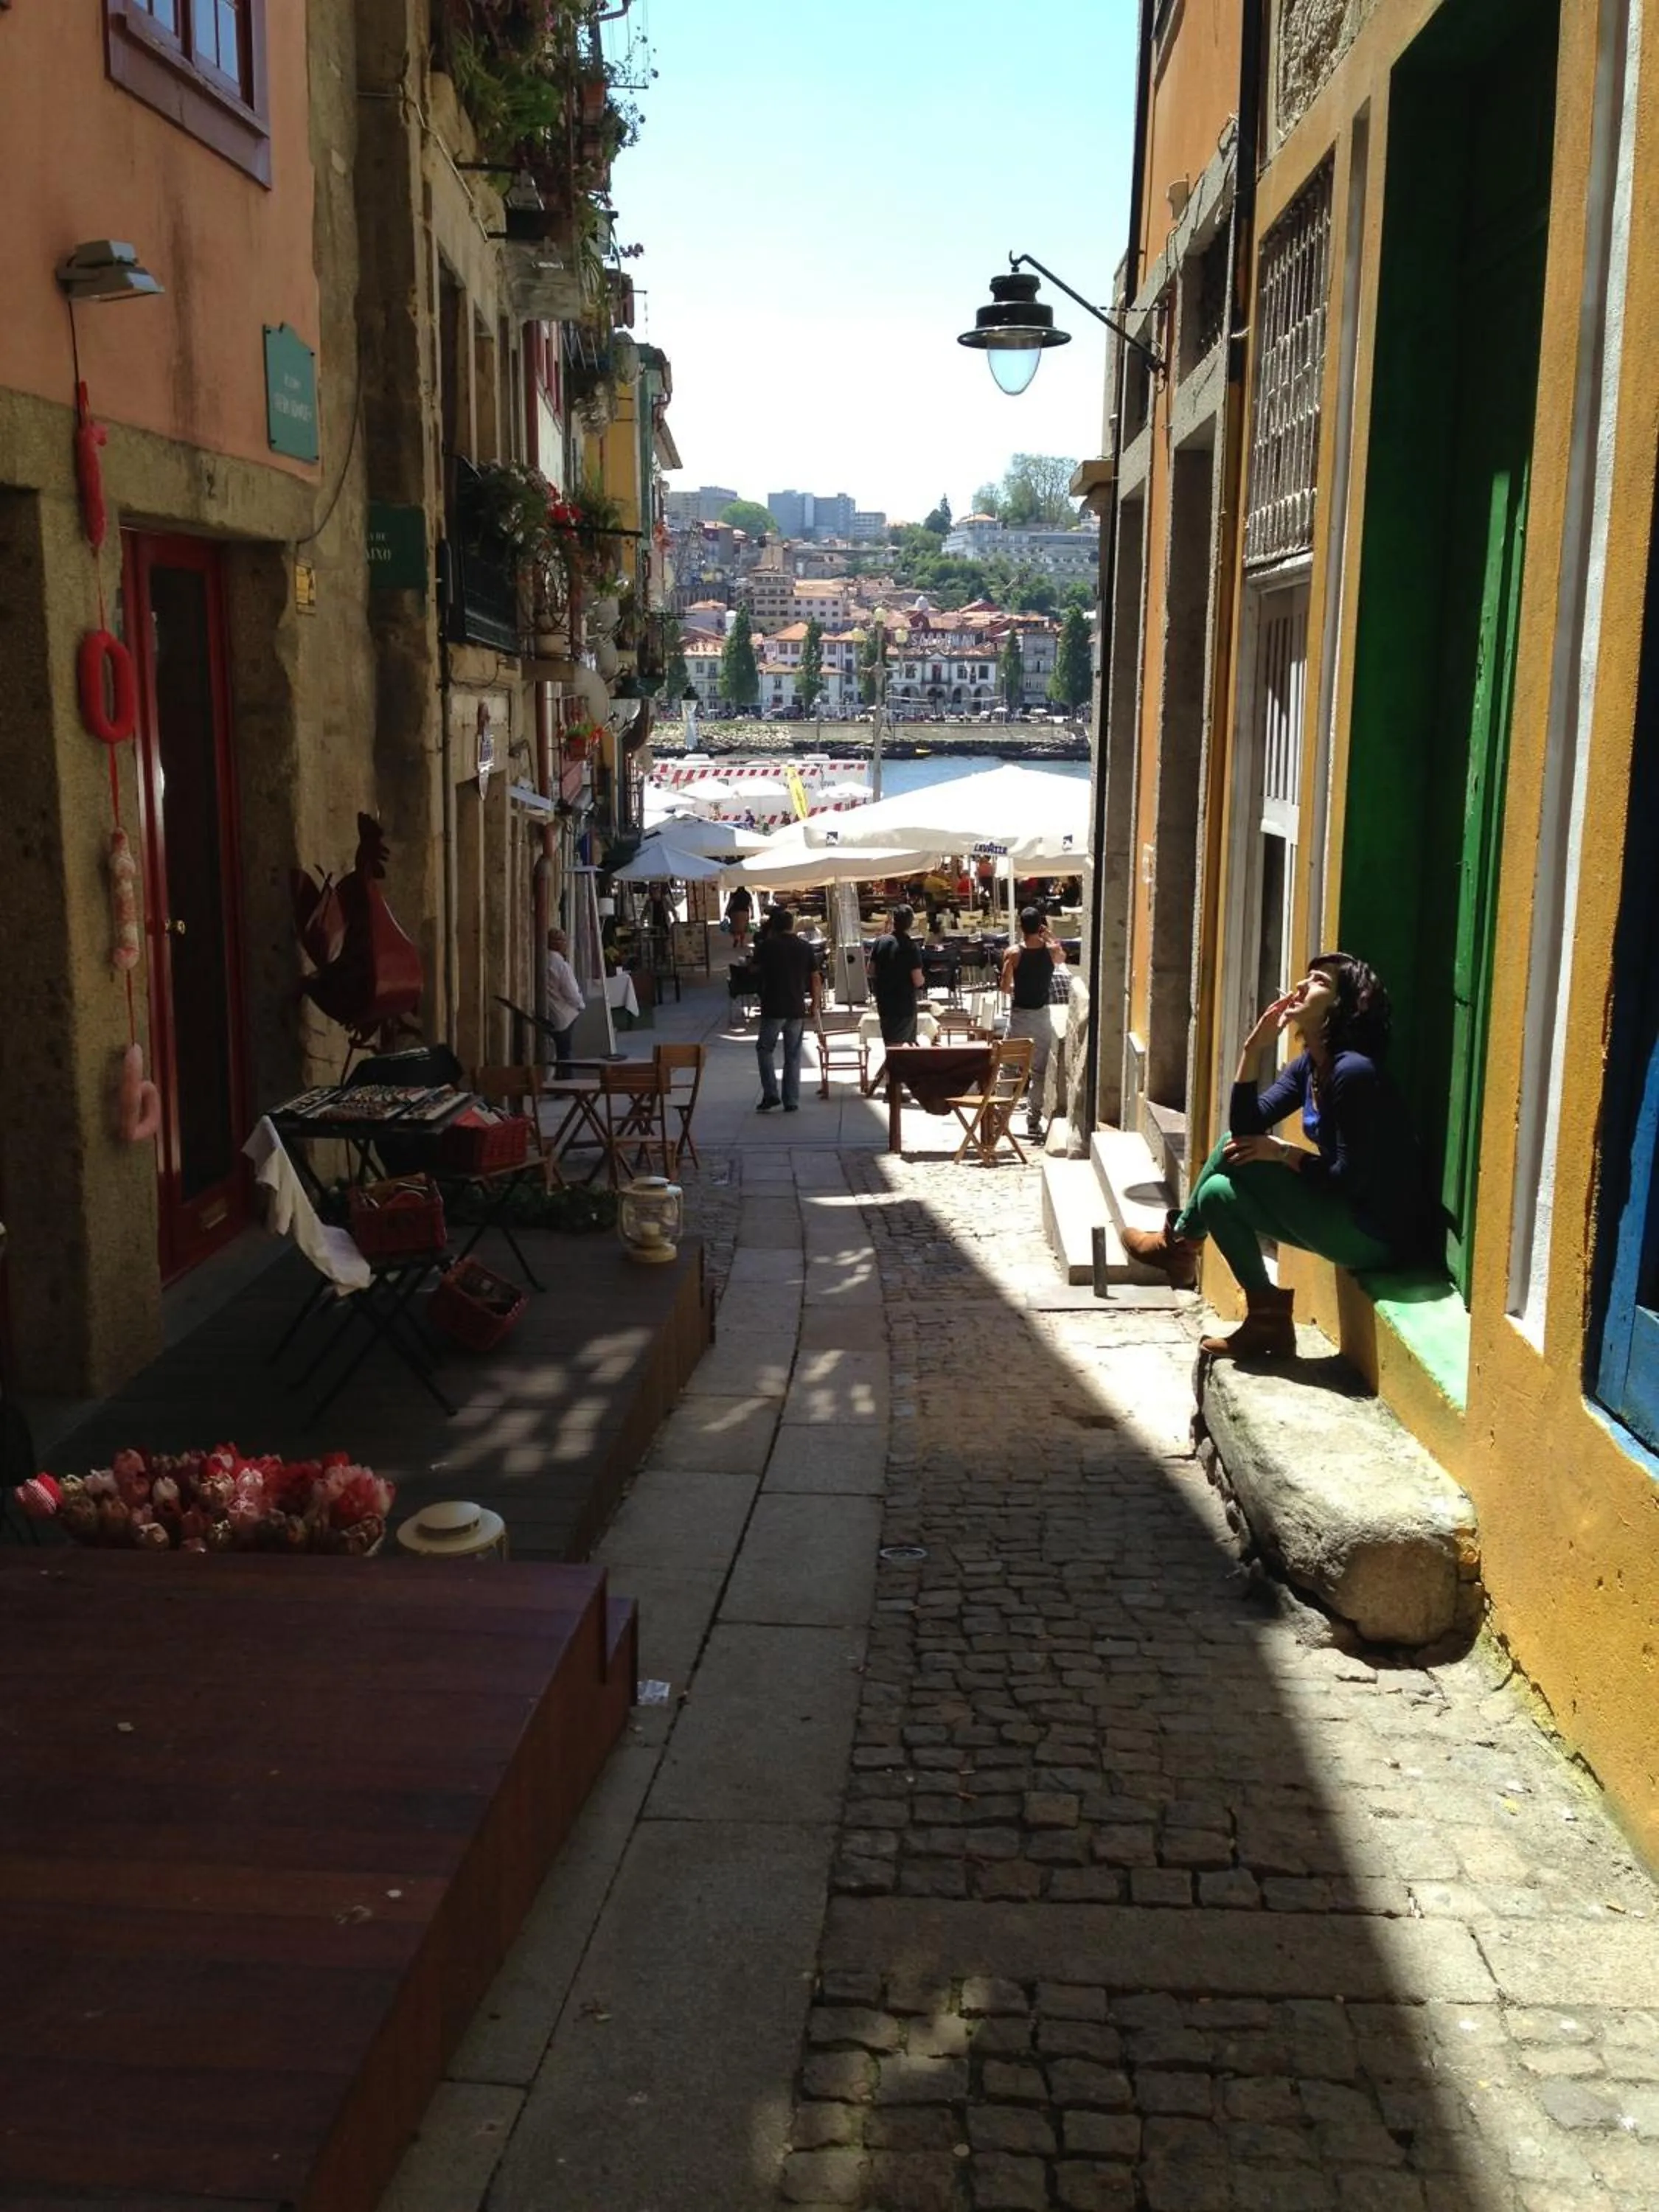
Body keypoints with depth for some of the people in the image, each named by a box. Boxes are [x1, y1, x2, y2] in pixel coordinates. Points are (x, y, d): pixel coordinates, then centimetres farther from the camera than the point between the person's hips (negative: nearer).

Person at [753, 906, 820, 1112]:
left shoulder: (767, 946, -5)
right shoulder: (805, 948, 2)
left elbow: (756, 969, 12)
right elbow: (815, 979, 3)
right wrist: (815, 1004, 14)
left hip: (773, 1008, -2)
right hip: (797, 1009, 2)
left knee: (764, 1049, 12)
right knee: (793, 1055, 8)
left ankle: (770, 1094, 0)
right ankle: (791, 1102, 8)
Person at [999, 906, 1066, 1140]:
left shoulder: (1013, 953, -11)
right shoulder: (1051, 950, -5)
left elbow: (1004, 987, -11)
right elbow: (1062, 958, 20)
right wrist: (1048, 937, 17)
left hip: (1018, 1015, -1)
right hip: (1042, 1016, 1)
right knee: (1039, 1071, 6)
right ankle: (1033, 1121, 6)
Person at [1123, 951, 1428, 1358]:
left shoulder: (1353, 1071, -22)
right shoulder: (1308, 1066, 6)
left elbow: (1351, 1177, -22)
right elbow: (1246, 1127, -2)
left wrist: (1284, 1153, -10)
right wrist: (1252, 1048, -10)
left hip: (1378, 1235, -9)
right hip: (1348, 1218, 9)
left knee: (1237, 1155, -11)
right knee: (1218, 1193, 3)